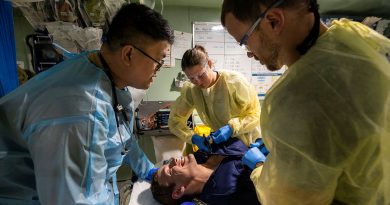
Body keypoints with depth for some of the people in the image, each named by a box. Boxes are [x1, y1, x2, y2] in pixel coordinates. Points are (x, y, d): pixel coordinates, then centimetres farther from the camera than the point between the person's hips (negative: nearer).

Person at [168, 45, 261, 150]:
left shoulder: (235, 81, -18)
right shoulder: (190, 90, -10)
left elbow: (255, 114, -14)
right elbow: (175, 120, -6)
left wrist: (232, 128, -30)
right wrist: (193, 137, -23)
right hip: (220, 145, 3)